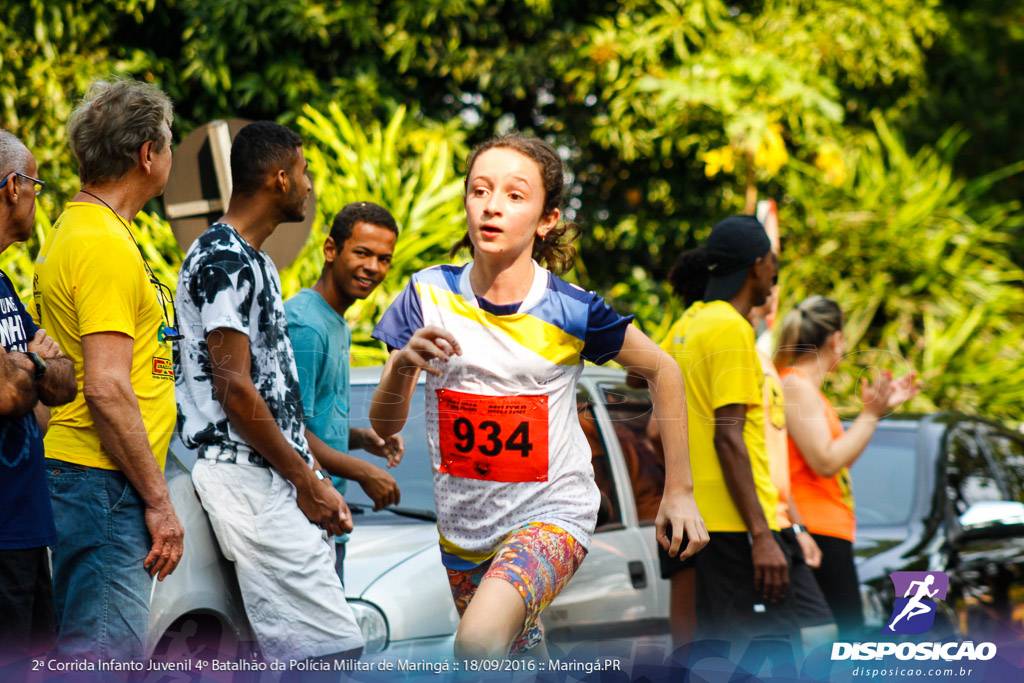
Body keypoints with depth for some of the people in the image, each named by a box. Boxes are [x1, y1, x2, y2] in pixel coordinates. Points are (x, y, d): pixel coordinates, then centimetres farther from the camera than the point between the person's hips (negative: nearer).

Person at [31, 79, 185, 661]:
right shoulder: (106, 245, -15)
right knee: (107, 661, -11)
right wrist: (158, 501, -18)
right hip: (105, 484, -11)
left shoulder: (77, 229, 18)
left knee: (99, 654, 13)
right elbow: (106, 389, -22)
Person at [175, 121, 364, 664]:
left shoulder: (253, 261, 21)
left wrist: (318, 471, 18)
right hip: (249, 478, -11)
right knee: (330, 648, -16)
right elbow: (233, 388, -17)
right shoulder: (225, 259, -11)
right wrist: (307, 480, -13)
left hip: (277, 480, 11)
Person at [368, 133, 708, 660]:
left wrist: (678, 492, 3)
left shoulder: (573, 312, -14)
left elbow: (661, 370, 3)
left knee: (479, 642, -31)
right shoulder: (430, 295, -8)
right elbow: (384, 424, -6)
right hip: (463, 523, 4)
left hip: (551, 513, -4)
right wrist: (403, 365, -28)